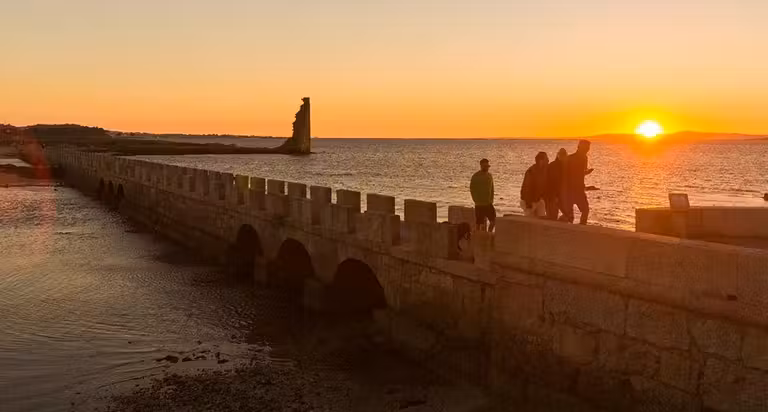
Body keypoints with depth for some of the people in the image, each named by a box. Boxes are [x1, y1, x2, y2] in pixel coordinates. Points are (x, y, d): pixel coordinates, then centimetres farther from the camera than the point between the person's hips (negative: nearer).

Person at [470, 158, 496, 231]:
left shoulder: (489, 175, 8)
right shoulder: (475, 176, -8)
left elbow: (492, 188, 15)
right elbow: (472, 190, -6)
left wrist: (491, 199, 6)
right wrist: (476, 201, -9)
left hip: (488, 203, 5)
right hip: (479, 204, -5)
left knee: (493, 220, -1)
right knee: (479, 223, -1)